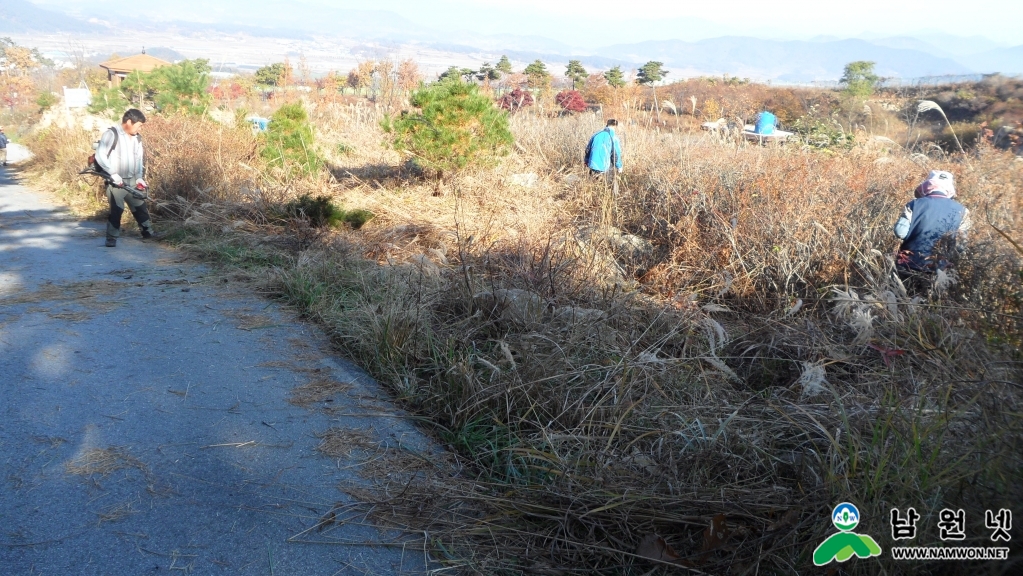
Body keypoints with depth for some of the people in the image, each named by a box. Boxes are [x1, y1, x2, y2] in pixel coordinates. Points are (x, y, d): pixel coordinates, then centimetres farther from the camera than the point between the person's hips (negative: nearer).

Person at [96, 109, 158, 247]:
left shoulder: (137, 138, 11)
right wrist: (113, 173, -19)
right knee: (116, 209, -7)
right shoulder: (112, 134, -11)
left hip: (132, 181, 7)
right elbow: (100, 155, -15)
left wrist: (139, 177, 6)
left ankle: (148, 232, 26)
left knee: (140, 206, 13)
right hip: (116, 181, -7)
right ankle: (112, 238, 2)